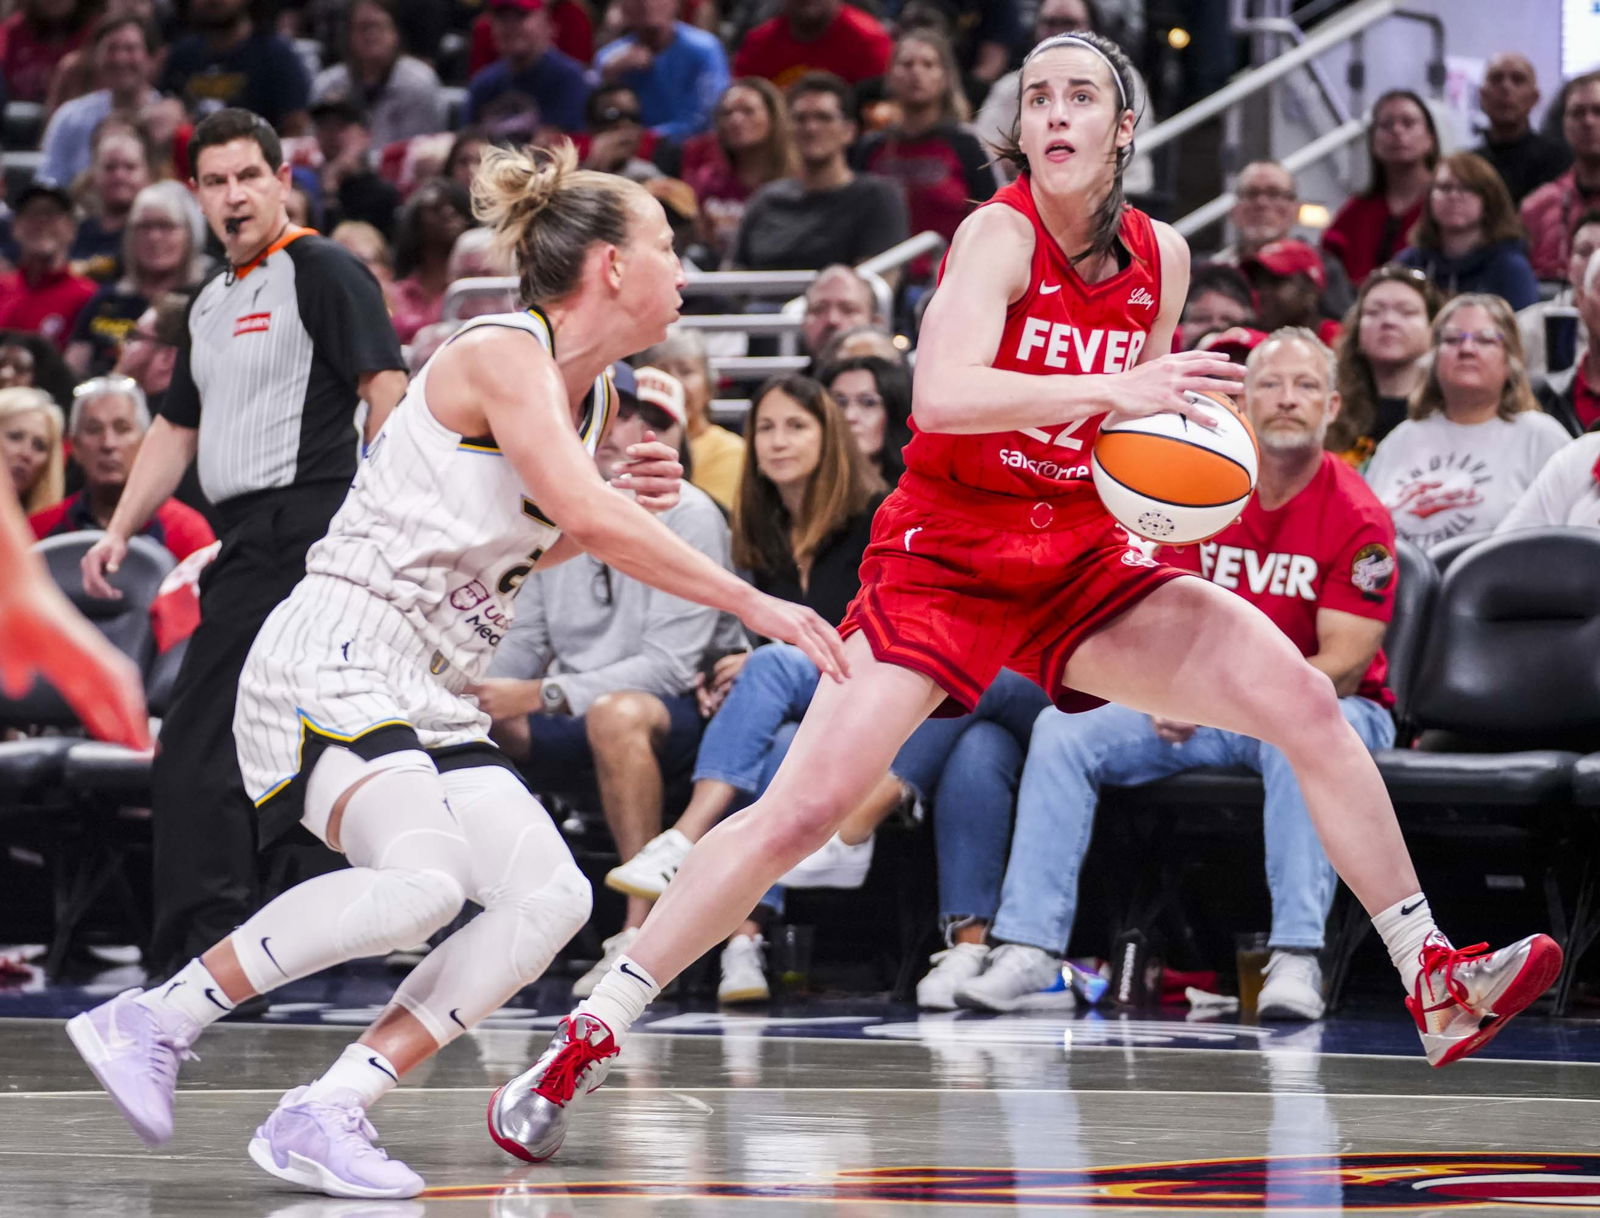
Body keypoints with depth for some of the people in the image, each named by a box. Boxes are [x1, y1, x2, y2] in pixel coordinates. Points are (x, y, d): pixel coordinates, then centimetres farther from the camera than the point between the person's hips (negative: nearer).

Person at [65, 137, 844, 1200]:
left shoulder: (592, 394, 16)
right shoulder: (502, 353, -12)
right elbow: (590, 518, -26)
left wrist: (621, 505, 10)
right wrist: (754, 605, -24)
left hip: (435, 698, 10)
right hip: (336, 662, -10)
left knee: (555, 896, -7)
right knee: (424, 876, -31)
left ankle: (328, 1112, -10)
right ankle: (151, 1023, -17)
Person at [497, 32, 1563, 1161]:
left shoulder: (1159, 256, 3)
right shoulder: (1002, 234, -15)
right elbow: (944, 393, -32)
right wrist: (1111, 392, -38)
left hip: (1080, 561, 6)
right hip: (943, 559, -6)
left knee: (1306, 701, -6)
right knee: (803, 808, -17)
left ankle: (1437, 990, 4)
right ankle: (584, 1043, -9)